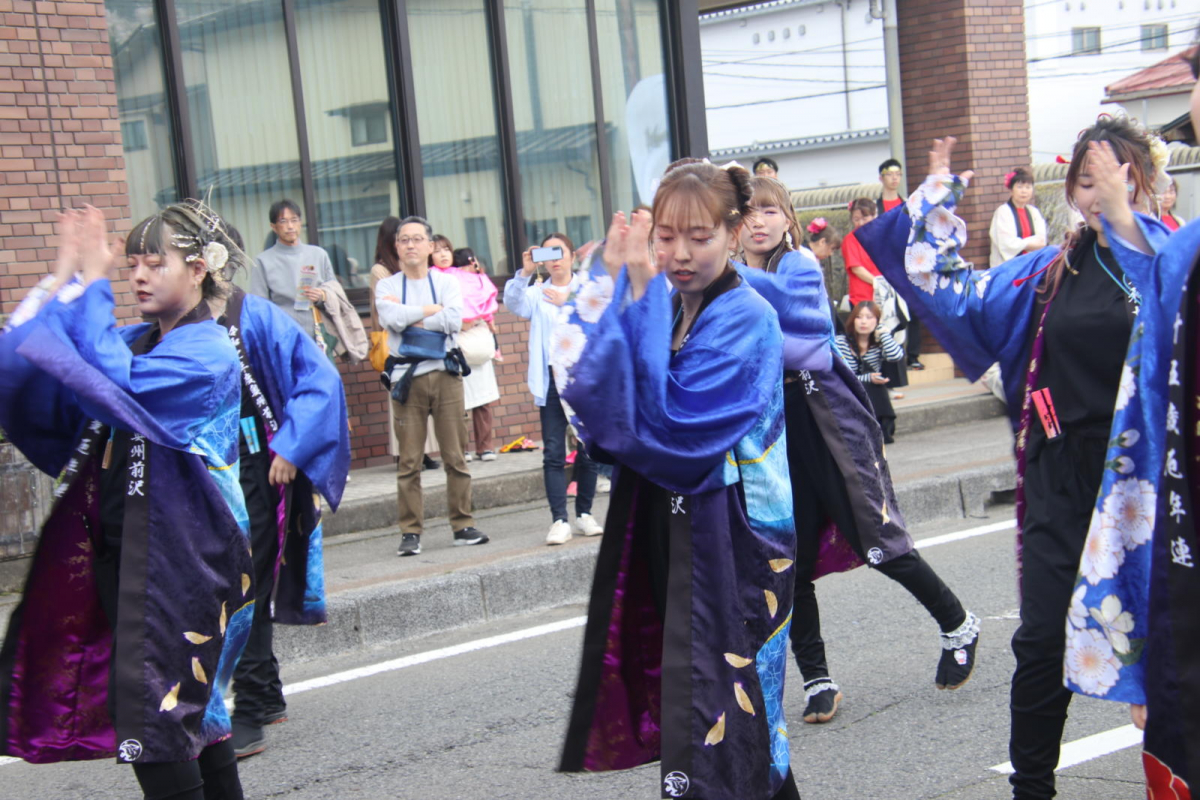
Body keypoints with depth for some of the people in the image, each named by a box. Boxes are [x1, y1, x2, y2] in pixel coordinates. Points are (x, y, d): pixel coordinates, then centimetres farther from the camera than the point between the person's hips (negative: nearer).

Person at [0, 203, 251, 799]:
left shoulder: (206, 353, -11)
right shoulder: (133, 343, 11)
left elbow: (117, 384, -27)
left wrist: (91, 283, -18)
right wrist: (62, 277, -1)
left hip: (174, 558, -8)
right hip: (121, 550, 8)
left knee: (154, 713, -9)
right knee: (191, 712, 16)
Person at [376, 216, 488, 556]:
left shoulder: (446, 282, 11)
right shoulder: (386, 286, 10)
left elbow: (454, 320, -8)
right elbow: (391, 319, -10)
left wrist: (409, 317, -6)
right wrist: (430, 310, -4)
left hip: (445, 374, 1)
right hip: (406, 378, -1)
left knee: (456, 455, 1)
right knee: (409, 460, -2)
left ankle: (462, 525, 8)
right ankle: (411, 532, 3)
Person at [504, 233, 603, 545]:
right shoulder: (537, 293, 12)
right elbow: (514, 303, -8)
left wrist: (568, 302, -16)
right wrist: (525, 273, -21)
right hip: (552, 379, 0)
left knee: (588, 449, 6)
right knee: (553, 452, -6)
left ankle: (584, 513, 18)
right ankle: (559, 520, -8)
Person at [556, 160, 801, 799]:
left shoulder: (746, 319, -12)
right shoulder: (655, 307, 8)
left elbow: (669, 428, -23)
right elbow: (587, 394, -6)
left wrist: (643, 295, -22)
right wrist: (611, 283, -13)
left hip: (729, 546, -7)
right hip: (661, 530, 7)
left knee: (714, 730, -3)